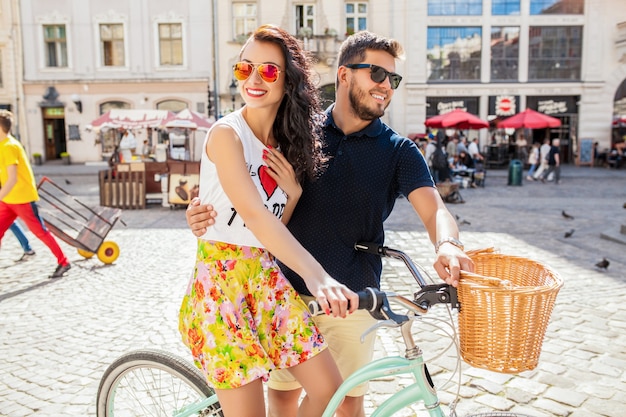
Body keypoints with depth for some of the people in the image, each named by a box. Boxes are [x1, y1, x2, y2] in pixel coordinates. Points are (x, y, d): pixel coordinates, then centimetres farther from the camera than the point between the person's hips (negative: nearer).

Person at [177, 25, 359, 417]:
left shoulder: (287, 142, 8)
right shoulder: (227, 133, -13)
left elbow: (277, 226, 10)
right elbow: (253, 215, -28)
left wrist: (294, 192, -10)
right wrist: (317, 275, -38)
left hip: (268, 279, 7)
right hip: (222, 279, -6)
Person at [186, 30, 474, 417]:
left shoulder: (398, 151, -1)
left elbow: (434, 210, -14)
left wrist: (448, 245, -37)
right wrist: (209, 213, -16)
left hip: (352, 299, 0)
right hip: (289, 292, 1)